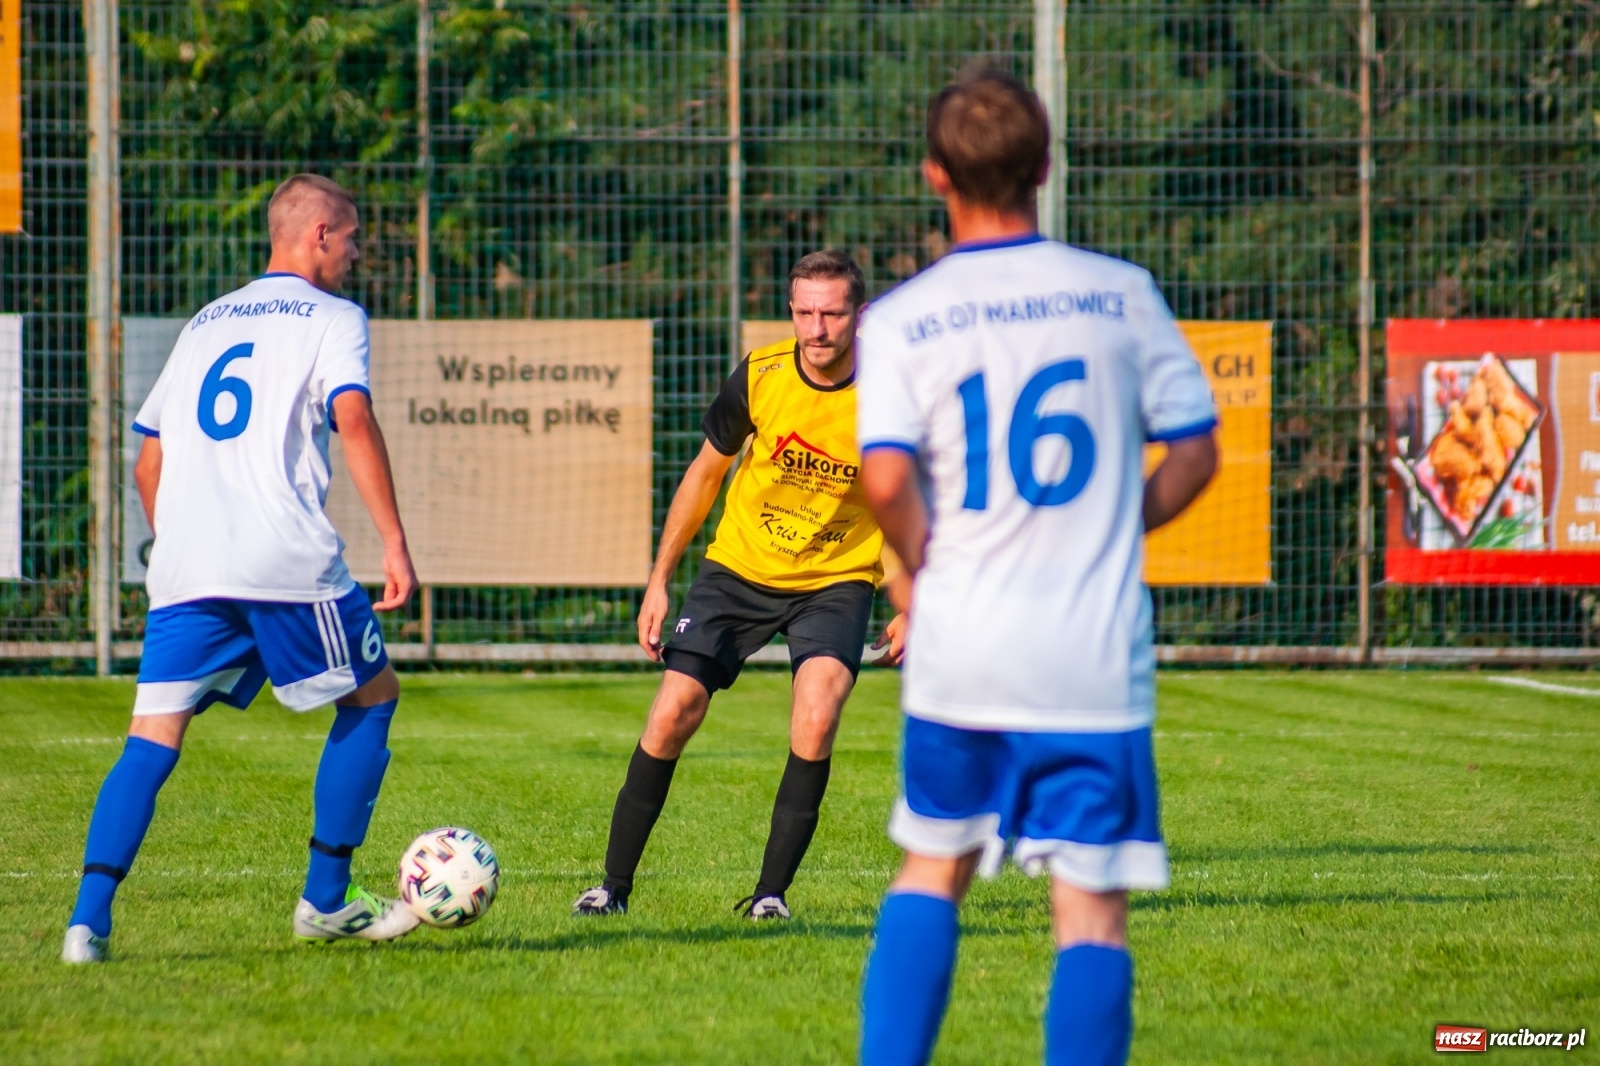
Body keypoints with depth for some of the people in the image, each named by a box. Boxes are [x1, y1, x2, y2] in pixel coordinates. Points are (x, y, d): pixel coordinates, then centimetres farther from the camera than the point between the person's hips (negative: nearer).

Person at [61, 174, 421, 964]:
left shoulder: (204, 323, 24)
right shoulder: (331, 319, 6)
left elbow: (148, 465, 24)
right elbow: (353, 419, -11)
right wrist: (394, 543, -13)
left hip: (184, 569, 5)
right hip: (287, 559, -5)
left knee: (151, 741, 0)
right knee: (372, 698, 15)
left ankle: (89, 919, -18)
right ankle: (324, 901, 14)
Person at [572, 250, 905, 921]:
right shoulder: (759, 376, -13)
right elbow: (705, 472, 3)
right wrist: (659, 581, 3)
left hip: (836, 581, -2)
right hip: (739, 567, 2)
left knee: (817, 715, -25)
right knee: (673, 711, -9)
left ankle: (771, 891, -11)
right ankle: (615, 885, 5)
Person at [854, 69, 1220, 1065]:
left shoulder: (900, 320, -2)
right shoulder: (1122, 293, 1)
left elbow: (886, 477, -15)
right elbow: (1196, 451, 4)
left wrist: (920, 567, 4)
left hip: (959, 648, 1)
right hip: (1095, 653, -1)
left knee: (930, 873, 20)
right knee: (1093, 910, -1)